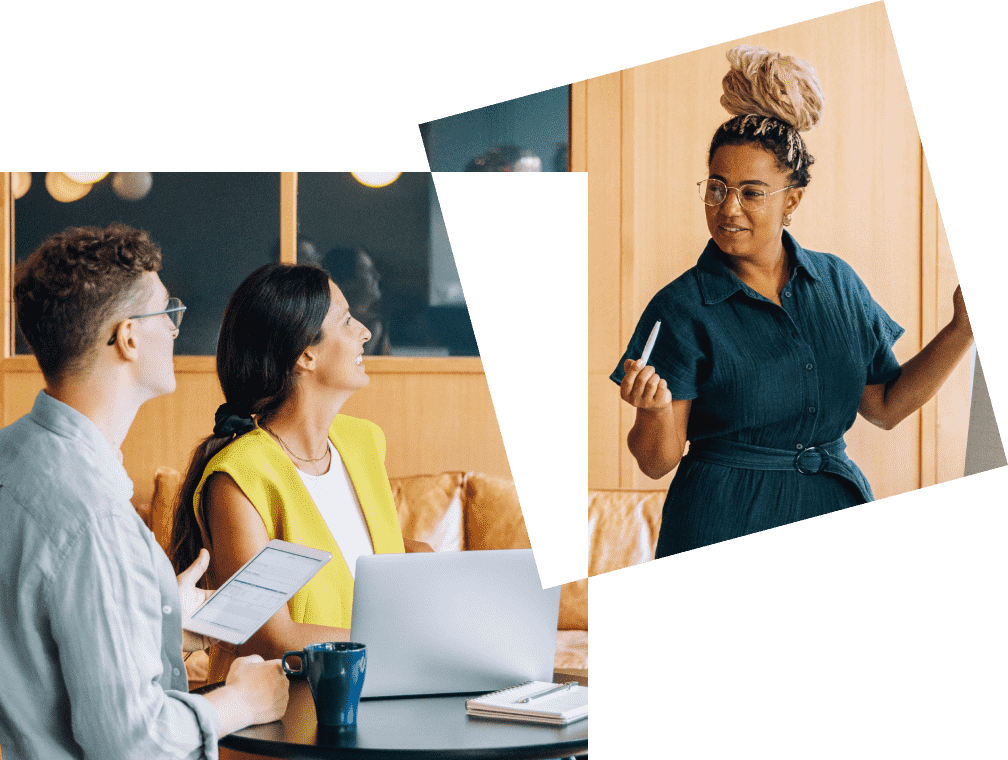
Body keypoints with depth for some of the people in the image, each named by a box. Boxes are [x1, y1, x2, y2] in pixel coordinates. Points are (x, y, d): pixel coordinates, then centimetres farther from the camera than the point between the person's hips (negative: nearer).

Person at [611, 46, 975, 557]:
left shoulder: (836, 282, 4)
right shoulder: (681, 309, -10)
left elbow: (885, 406, 7)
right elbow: (657, 462, -11)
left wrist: (962, 329, 0)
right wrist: (656, 412, -31)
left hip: (835, 513, 4)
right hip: (724, 527, -4)